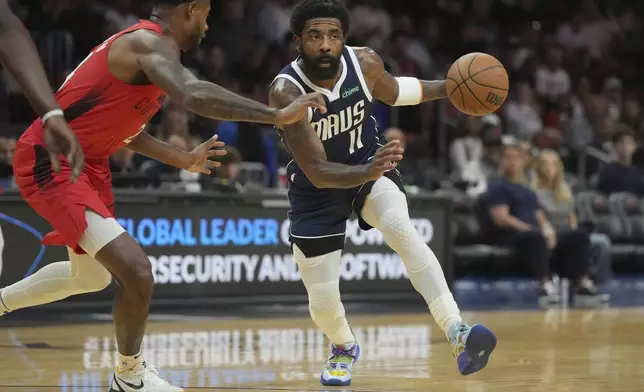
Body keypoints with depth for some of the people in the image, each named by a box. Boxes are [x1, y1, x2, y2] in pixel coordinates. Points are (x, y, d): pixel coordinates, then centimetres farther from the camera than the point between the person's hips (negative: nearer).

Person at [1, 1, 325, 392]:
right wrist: (278, 115, -43)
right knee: (136, 271, -21)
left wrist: (183, 159, 29)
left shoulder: (144, 45, 12)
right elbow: (193, 94, -41)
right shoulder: (151, 43, -20)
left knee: (92, 276, 28)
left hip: (86, 164, 11)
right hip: (50, 163, -11)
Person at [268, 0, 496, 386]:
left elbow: (391, 91, 10)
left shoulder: (365, 62, -17)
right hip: (316, 190, -1)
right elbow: (318, 173, -34)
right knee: (323, 302, 3)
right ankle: (345, 348, 41)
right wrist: (368, 173, -52)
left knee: (401, 227, -33)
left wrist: (448, 87, 2)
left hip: (370, 164, 1)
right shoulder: (286, 91, -31)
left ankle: (458, 334, -43)